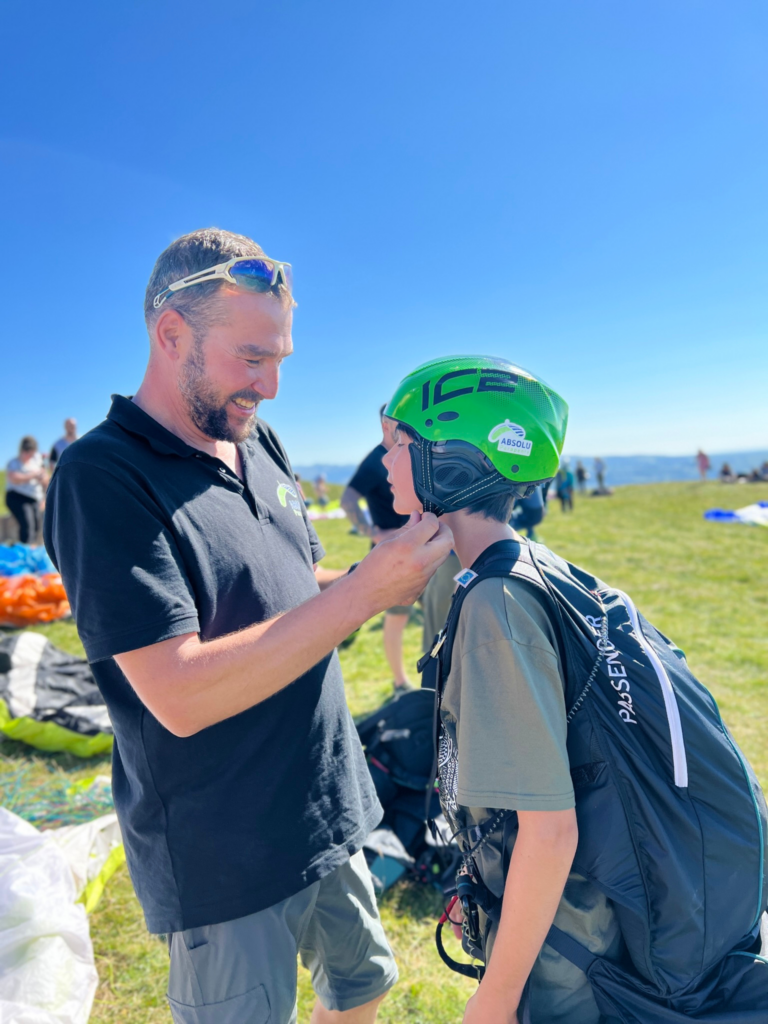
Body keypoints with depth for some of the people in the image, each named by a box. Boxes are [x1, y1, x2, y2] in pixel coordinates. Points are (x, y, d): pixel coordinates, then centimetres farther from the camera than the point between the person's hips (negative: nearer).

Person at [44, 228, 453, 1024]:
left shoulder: (259, 444, 2)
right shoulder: (101, 476, -21)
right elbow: (180, 696, -27)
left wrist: (397, 577, -8)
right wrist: (364, 590, -28)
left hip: (329, 811, 7)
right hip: (224, 862, -6)